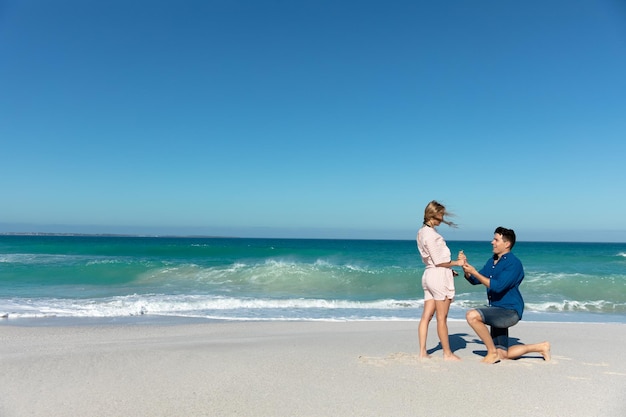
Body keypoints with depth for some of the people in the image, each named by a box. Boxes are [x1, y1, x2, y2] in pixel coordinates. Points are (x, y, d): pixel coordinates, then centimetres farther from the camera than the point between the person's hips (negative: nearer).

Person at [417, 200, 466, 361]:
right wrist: (457, 263, -3)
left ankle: (422, 352, 13)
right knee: (442, 318, 2)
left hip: (429, 274, 9)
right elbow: (439, 261, -16)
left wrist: (449, 269, 13)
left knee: (426, 316, 9)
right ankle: (447, 353, 14)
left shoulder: (422, 232, 12)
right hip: (439, 275, -9)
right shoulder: (430, 234, -17)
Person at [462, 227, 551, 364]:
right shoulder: (492, 261, 12)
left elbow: (498, 286, -26)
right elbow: (474, 280, 14)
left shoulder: (514, 263, -15)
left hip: (510, 311, -9)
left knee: (472, 316, -29)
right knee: (503, 355, 11)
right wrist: (466, 267, -5)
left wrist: (474, 272, -25)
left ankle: (493, 352, -12)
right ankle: (541, 347, 29)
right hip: (497, 311, 9)